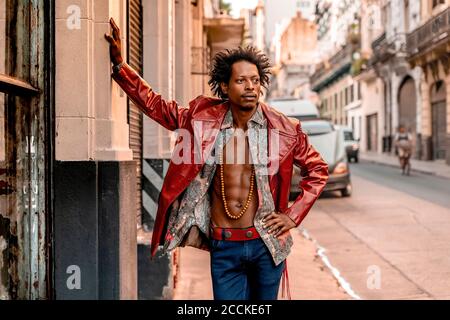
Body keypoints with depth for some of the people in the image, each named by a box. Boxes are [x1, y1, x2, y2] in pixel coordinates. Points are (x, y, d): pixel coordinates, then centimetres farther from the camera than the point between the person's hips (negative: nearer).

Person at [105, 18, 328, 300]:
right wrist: (119, 64, 3)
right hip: (223, 246, 0)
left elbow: (318, 169, 7)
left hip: (265, 244, 0)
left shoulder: (283, 129, -4)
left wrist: (293, 216, 1)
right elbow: (154, 105, 9)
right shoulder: (203, 118, -1)